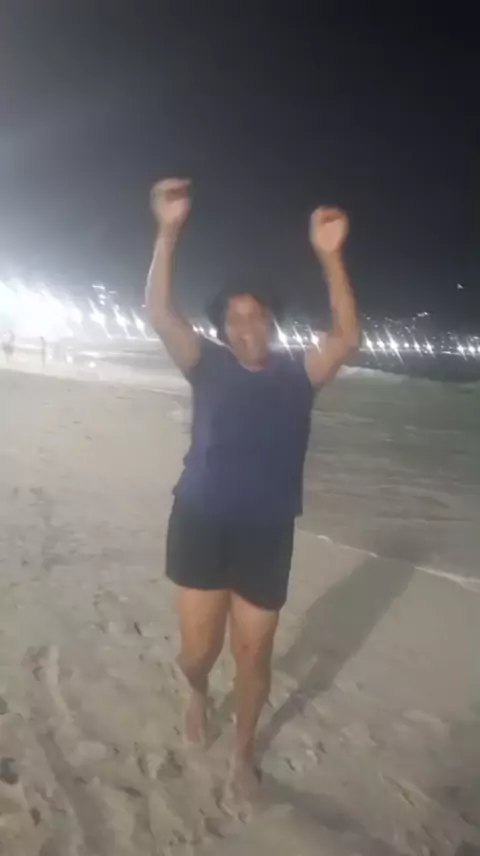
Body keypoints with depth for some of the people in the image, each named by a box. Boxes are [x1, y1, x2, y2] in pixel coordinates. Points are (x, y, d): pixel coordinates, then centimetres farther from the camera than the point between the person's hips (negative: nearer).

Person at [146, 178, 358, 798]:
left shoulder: (296, 374, 3)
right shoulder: (209, 367, 1)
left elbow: (346, 338, -12)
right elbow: (159, 314, -9)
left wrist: (329, 256, -20)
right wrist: (169, 231, -19)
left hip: (266, 535, 1)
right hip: (200, 526, 0)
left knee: (253, 657, 13)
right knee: (198, 650, 7)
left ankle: (242, 750, 42)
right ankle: (197, 695, 47)